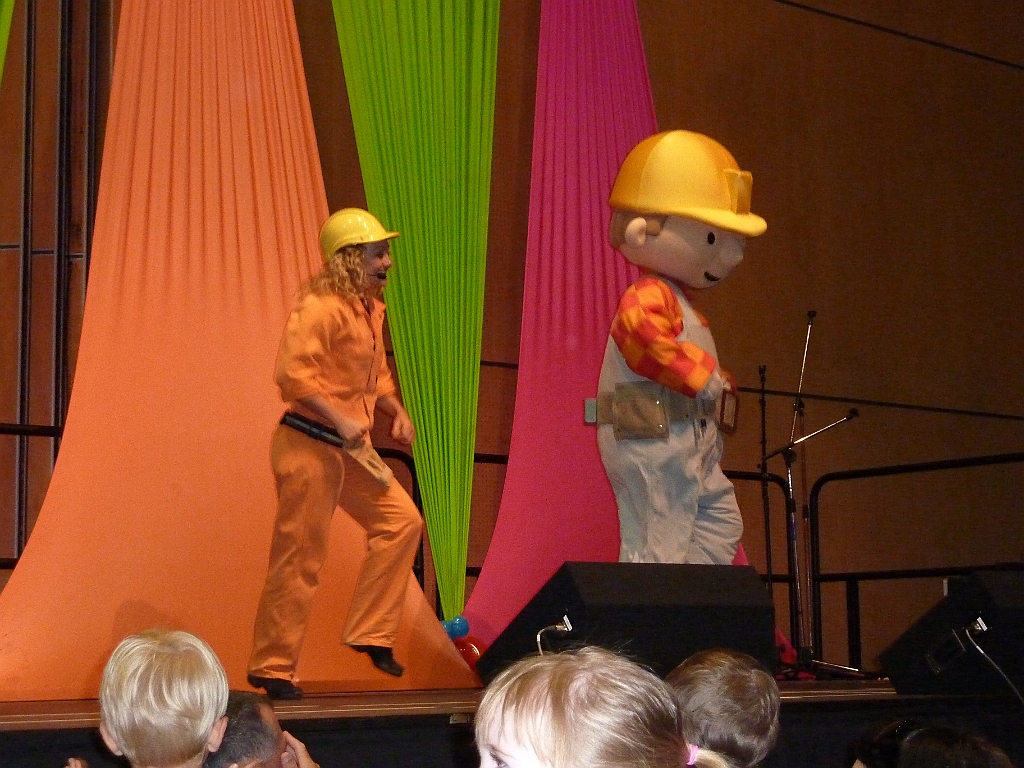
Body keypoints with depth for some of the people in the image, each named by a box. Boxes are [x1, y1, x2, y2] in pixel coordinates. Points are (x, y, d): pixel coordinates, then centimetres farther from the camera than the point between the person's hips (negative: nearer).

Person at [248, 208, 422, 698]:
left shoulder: (371, 311, 14)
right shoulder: (320, 308, -17)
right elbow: (293, 372, -27)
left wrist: (396, 411, 11)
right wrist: (340, 420, -29)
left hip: (350, 448, 9)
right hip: (308, 445, -9)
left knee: (401, 520, 6)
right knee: (300, 556, -4)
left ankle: (370, 634, 13)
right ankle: (271, 667, 7)